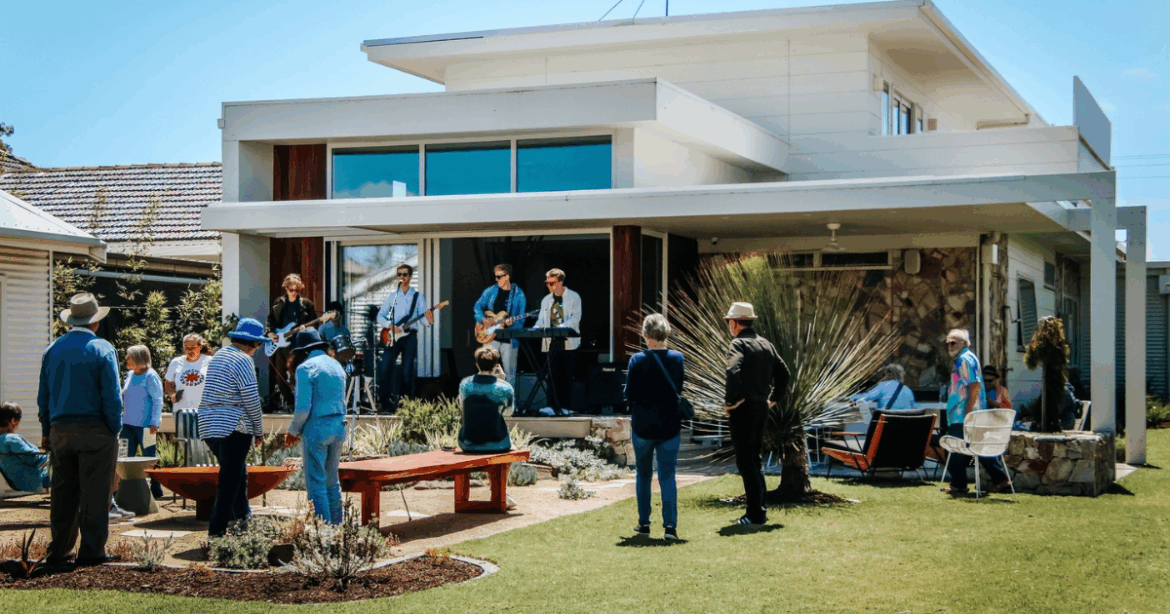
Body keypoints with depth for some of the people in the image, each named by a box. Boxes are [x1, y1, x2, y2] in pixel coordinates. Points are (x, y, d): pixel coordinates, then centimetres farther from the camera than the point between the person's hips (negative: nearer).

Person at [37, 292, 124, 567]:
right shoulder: (102, 349, -7)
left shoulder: (53, 349, 9)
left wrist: (46, 431, 17)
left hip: (60, 430, 5)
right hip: (94, 430, -5)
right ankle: (91, 550, 0)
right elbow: (112, 395, -10)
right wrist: (115, 430, -2)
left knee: (63, 492, 12)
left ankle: (57, 550, 15)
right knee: (95, 492, -1)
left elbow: (43, 395, 12)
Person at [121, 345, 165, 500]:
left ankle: (156, 491, 8)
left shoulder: (150, 376, -8)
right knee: (127, 458, 5)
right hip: (128, 423, 7)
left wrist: (154, 423, -16)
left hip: (145, 425, -7)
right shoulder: (130, 375, 13)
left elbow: (157, 400, -11)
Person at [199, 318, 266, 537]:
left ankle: (242, 519, 29)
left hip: (209, 426, 8)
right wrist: (259, 430, -3)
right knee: (230, 479, -2)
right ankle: (217, 528, -3)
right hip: (233, 427, -8)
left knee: (237, 474, 21)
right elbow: (251, 400, -14)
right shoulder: (243, 360, -11)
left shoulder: (218, 356, 15)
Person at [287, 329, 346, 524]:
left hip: (317, 429, -7)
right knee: (332, 480, 16)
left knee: (315, 482, -2)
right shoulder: (336, 365, 14)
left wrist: (293, 430, 1)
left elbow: (303, 407, -15)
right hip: (338, 427, 7)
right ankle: (336, 524, 19)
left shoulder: (305, 368, -9)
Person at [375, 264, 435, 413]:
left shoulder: (417, 296, 8)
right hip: (392, 337, 1)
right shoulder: (392, 296, 11)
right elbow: (380, 316, 9)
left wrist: (428, 320, -21)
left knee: (407, 371, -4)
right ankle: (386, 403, -1)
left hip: (409, 335, -1)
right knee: (385, 369, -9)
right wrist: (390, 326, -9)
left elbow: (422, 319, 2)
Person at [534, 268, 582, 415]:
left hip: (568, 342, -4)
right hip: (552, 343, 4)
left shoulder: (574, 297, 0)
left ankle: (564, 406, 3)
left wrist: (561, 327, -27)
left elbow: (575, 318, -11)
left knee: (567, 375, -1)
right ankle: (553, 405, -1)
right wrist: (536, 328, -6)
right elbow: (541, 320, 17)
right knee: (553, 375, -1)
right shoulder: (546, 300, 17)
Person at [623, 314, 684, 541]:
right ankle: (670, 524, -8)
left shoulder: (637, 360, -11)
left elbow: (629, 394, -7)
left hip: (643, 426, -1)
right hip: (670, 426, 1)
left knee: (643, 475, 15)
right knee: (667, 476, 3)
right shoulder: (677, 358, -3)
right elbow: (680, 390, 7)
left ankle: (644, 523, 20)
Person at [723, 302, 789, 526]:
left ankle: (755, 514, -5)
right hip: (762, 407, 8)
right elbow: (783, 372, 17)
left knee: (745, 461, -4)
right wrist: (774, 398, 20)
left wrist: (730, 401, -18)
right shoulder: (765, 344, 12)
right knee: (754, 459, 17)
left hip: (743, 407, -8)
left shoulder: (738, 344, -12)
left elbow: (733, 372, -28)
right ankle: (759, 509, 19)